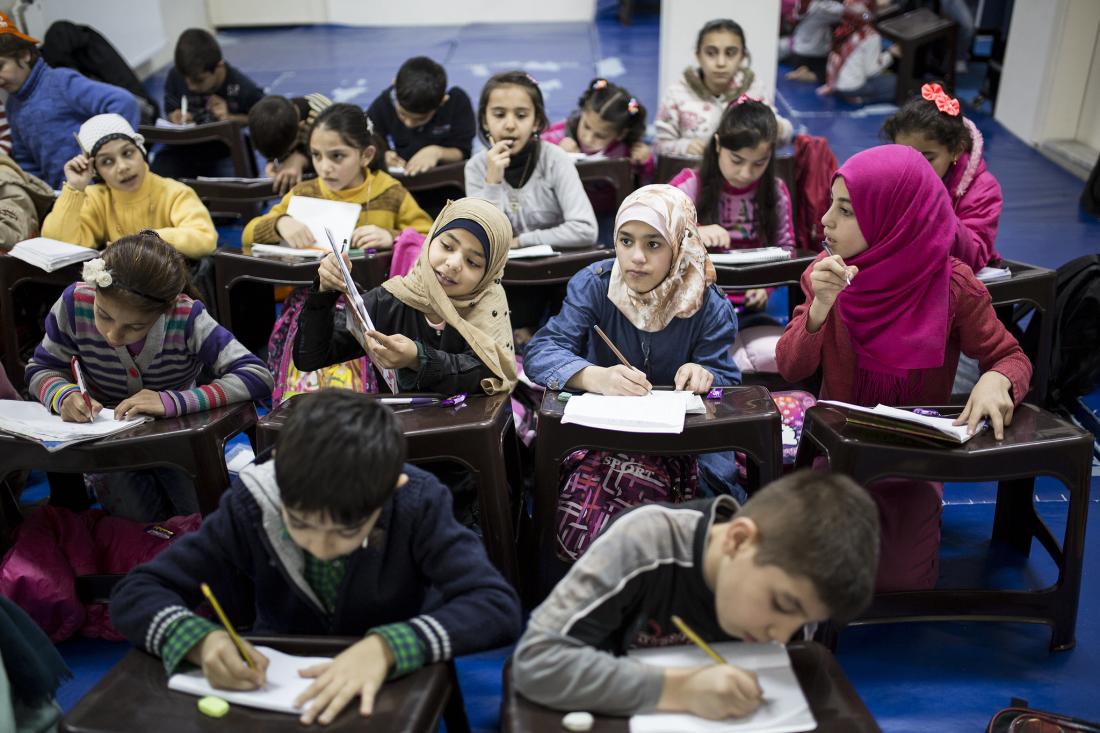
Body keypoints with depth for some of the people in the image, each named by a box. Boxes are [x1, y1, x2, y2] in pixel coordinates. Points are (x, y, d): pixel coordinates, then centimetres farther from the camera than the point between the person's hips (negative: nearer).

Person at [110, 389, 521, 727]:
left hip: (388, 697, -1)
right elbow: (133, 595, -13)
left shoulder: (417, 504, -19)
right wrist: (201, 639, -31)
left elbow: (499, 606, -26)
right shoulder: (252, 505, -16)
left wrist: (387, 647, -38)